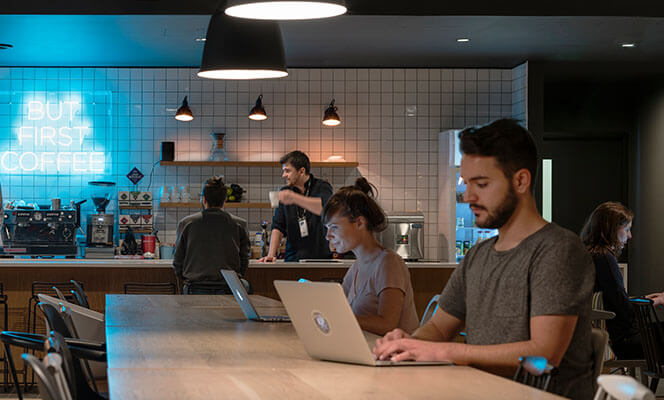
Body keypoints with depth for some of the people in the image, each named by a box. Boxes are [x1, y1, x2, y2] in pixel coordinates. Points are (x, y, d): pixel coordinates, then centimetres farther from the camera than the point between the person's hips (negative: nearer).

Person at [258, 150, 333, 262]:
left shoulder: (322, 187, 1)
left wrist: (295, 198, -31)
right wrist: (271, 254, -2)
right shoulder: (285, 192, 14)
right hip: (293, 259, 3)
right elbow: (278, 227, 12)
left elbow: (325, 208, -22)